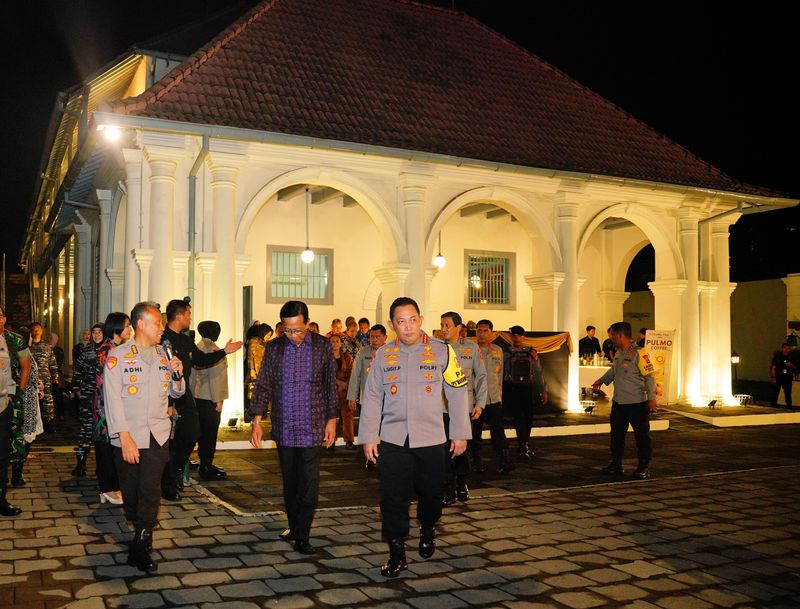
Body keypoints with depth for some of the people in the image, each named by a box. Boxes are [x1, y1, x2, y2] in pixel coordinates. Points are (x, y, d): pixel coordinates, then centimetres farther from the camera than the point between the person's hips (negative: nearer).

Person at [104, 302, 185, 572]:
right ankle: (141, 527, 33)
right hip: (128, 437, -2)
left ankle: (140, 547, 2)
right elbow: (113, 399, -10)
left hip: (157, 435, 3)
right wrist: (125, 437, -16)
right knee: (131, 491, 9)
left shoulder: (163, 354, 10)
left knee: (150, 492, -5)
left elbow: (175, 392, 18)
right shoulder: (118, 356, -5)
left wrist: (178, 376, -4)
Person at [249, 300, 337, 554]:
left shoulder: (323, 346, -2)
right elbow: (263, 385, 4)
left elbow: (330, 385, 4)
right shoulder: (274, 347, 2)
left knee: (308, 483, -3)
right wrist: (257, 420, -3)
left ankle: (302, 536, 5)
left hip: (312, 428, -2)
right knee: (289, 482, 13)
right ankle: (294, 526, 28)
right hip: (284, 428, 2)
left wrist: (332, 419, 2)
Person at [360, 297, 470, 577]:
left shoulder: (441, 351, -3)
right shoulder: (383, 355, 4)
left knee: (431, 492, 11)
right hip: (393, 439, 1)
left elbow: (458, 393, 1)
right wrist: (368, 437, 5)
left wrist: (460, 434, 1)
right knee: (393, 498, -2)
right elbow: (372, 397, 8)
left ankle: (427, 529, 41)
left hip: (431, 438, -1)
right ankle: (397, 553, 10)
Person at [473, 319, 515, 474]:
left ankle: (504, 460, -10)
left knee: (498, 429, -7)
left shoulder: (497, 350, 10)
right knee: (475, 431, 5)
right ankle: (476, 461, 15)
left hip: (494, 398, 2)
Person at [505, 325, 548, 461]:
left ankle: (523, 446, 24)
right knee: (519, 418, -7)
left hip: (528, 388, 3)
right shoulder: (507, 353, 1)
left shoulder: (531, 353, 7)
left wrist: (544, 390, 6)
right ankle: (523, 448, -2)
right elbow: (504, 373, -3)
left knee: (528, 418, 8)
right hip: (513, 389, -3)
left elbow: (538, 373, 9)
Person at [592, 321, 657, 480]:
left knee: (642, 435, 2)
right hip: (618, 402, 8)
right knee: (616, 434, 14)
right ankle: (616, 464, 25)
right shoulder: (619, 353, 10)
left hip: (637, 403, -8)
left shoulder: (639, 353, -15)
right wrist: (601, 380, 37)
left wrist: (651, 398, -20)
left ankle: (644, 467, 13)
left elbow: (650, 376, -16)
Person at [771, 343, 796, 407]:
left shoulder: (790, 358, 9)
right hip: (778, 378, -3)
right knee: (775, 393, -2)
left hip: (788, 378, 3)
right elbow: (773, 367, -3)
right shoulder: (777, 357, -1)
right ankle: (774, 406, 3)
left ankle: (789, 407, 14)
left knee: (788, 394, 7)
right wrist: (773, 377, -10)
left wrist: (791, 365, -7)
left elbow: (794, 367, 18)